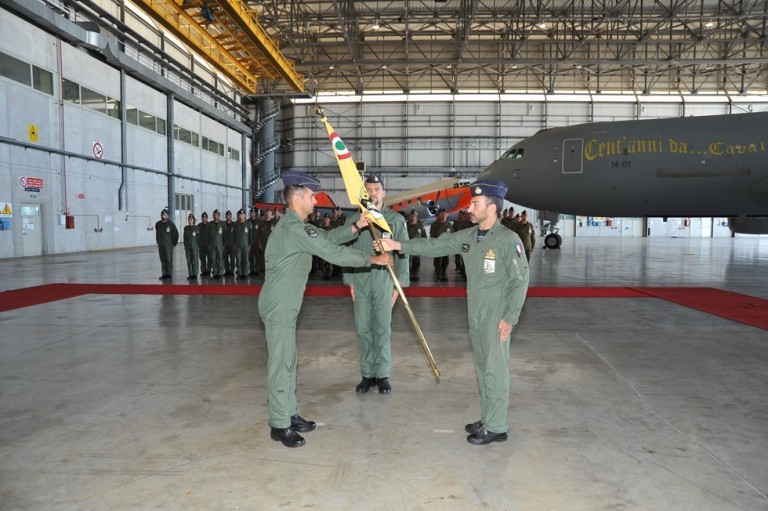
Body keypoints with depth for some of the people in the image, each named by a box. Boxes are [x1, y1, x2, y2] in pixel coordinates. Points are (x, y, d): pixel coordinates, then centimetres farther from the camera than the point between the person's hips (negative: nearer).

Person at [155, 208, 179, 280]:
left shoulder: (170, 224, -5)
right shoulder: (158, 224, 7)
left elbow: (176, 234, 0)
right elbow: (157, 234, 20)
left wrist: (174, 244, 0)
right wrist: (158, 243, 17)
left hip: (169, 245, -4)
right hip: (161, 245, 4)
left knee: (169, 260, -6)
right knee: (162, 260, 5)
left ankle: (169, 274, 0)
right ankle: (164, 274, 10)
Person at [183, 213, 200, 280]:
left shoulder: (196, 228, -5)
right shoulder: (186, 228, 7)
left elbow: (198, 238, -5)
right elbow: (185, 237, 13)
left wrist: (198, 247, -7)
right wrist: (185, 246, 10)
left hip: (194, 246, -4)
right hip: (188, 246, 4)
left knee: (194, 260, -3)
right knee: (189, 260, 5)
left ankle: (195, 274, 3)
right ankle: (190, 274, 11)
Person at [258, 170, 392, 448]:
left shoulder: (295, 225, 14)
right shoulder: (293, 228, -20)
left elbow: (328, 237, 14)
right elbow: (333, 253, -21)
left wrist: (357, 227, 1)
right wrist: (372, 259, -14)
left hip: (285, 306, 10)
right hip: (278, 307, -10)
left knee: (288, 361, 16)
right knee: (281, 363, -2)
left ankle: (290, 414, 27)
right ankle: (280, 425, 9)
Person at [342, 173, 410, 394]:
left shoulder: (395, 219, 0)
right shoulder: (354, 219, 6)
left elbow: (403, 252, 0)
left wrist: (399, 283, -4)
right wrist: (349, 281, 5)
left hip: (384, 280, -2)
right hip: (360, 280, 2)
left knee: (383, 329, 3)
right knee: (363, 329, 7)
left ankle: (383, 375, 15)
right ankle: (367, 374, 19)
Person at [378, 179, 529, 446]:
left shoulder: (508, 239, -15)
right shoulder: (467, 236, 5)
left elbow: (520, 281, -14)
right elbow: (434, 245, 4)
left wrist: (509, 319, -15)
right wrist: (397, 245, -5)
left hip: (497, 316, -7)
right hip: (475, 314, 7)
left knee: (495, 370, 1)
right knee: (482, 368, 16)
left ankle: (496, 427, 14)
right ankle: (488, 420, 30)